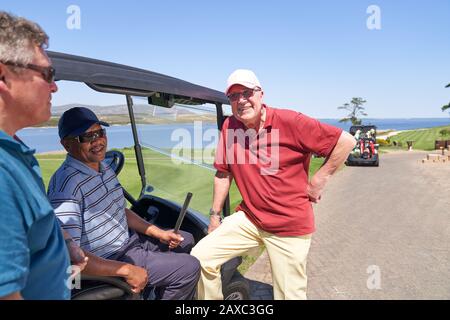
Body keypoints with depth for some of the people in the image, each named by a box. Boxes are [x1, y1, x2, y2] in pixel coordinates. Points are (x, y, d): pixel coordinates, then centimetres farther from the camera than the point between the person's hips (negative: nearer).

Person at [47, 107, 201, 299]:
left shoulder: (104, 168, 4)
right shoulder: (66, 184, -27)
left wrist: (158, 233, 5)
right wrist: (127, 270, -28)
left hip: (129, 239, 10)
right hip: (109, 264, -9)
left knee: (186, 240, 22)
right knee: (189, 267, -13)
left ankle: (160, 290, 39)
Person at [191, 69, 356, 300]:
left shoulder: (289, 121, -17)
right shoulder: (229, 126, -2)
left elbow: (346, 141, -14)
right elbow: (223, 172, 7)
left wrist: (318, 181, -10)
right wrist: (215, 215, 10)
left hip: (290, 226, -4)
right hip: (248, 218, 4)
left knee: (289, 294, 7)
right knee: (200, 256, -4)